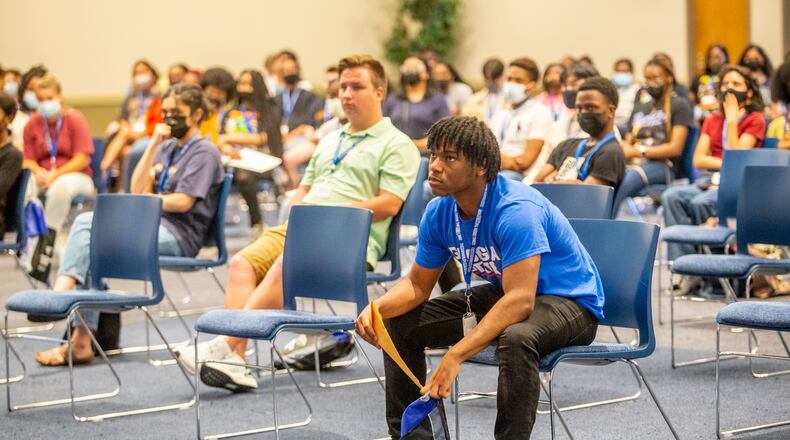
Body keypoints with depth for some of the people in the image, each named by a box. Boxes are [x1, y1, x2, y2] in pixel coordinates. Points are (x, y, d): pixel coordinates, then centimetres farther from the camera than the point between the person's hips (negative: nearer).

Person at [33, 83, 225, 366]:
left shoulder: (203, 151, -2)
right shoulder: (167, 147, 22)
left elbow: (183, 202, -12)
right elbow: (137, 189, 10)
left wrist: (144, 200, 0)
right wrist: (154, 145, 4)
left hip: (179, 235, -8)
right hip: (155, 224, 8)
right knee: (86, 222, -15)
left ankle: (82, 338, -29)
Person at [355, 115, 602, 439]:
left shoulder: (516, 209, -30)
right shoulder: (439, 212, -6)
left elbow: (520, 301, -38)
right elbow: (417, 284, 6)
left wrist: (455, 356, -43)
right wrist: (376, 308, -16)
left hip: (570, 300, -8)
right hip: (504, 293, 8)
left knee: (515, 338, -41)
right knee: (399, 323, 2)